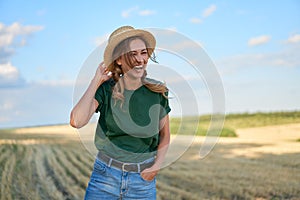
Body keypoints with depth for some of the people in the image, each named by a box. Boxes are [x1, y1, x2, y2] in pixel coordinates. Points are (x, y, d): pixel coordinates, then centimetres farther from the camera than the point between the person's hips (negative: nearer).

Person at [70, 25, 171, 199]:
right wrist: (96, 81, -19)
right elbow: (76, 121, -24)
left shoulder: (158, 92, -3)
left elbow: (164, 134, 11)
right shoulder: (106, 89, -8)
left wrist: (157, 165, -4)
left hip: (143, 180, 1)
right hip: (106, 176, -1)